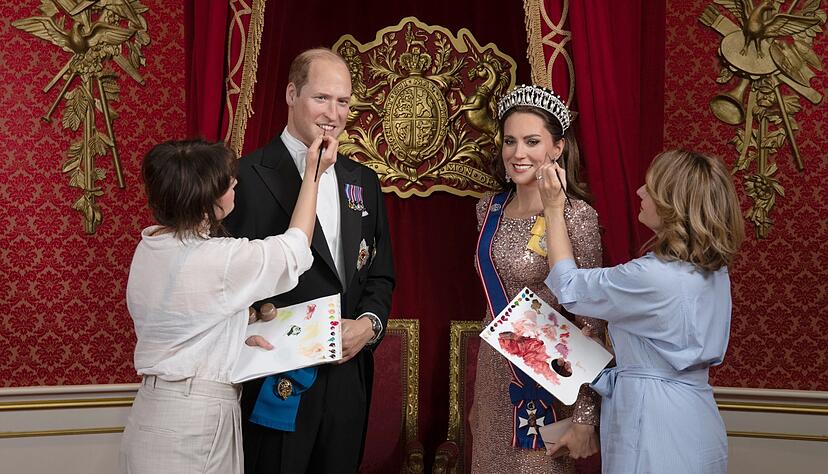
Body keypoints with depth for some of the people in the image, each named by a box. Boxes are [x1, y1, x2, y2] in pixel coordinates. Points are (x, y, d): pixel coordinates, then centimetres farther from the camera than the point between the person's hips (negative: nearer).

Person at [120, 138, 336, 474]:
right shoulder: (219, 260, -21)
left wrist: (238, 335, 7)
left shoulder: (149, 247, 2)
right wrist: (314, 172, 2)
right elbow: (295, 248, -5)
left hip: (155, 406, 8)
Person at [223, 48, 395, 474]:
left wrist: (369, 322, -4)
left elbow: (380, 273, 13)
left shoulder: (364, 181, 12)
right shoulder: (248, 176, -8)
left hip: (348, 377, 6)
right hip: (277, 385, -5)